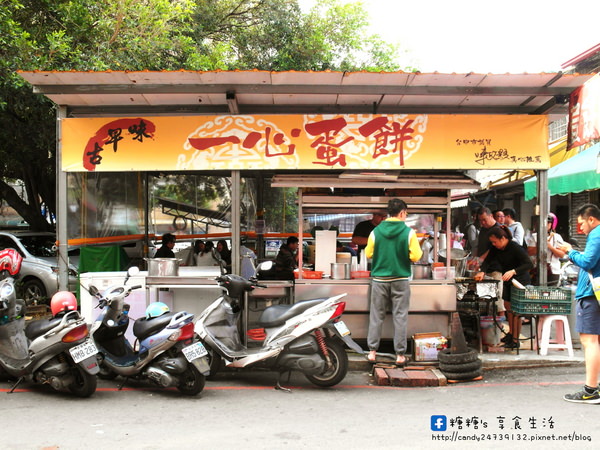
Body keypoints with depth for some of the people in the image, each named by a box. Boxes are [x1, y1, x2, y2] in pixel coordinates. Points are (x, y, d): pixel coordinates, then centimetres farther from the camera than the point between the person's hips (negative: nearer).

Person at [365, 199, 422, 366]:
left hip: (379, 279, 1)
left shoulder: (376, 231, -3)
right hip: (400, 279, -1)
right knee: (400, 317, 5)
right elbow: (416, 256, -9)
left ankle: (372, 351, 11)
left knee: (376, 316, 9)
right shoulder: (409, 232, -8)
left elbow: (368, 254, 4)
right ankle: (400, 354, 9)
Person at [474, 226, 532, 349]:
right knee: (508, 306, 18)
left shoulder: (515, 248, -26)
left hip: (520, 280, -8)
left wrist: (513, 271, -43)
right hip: (507, 281, 8)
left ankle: (515, 340, 2)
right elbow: (488, 260, 0)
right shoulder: (496, 248, -4)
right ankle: (511, 333, 35)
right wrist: (482, 271, -20)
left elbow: (529, 264, -30)